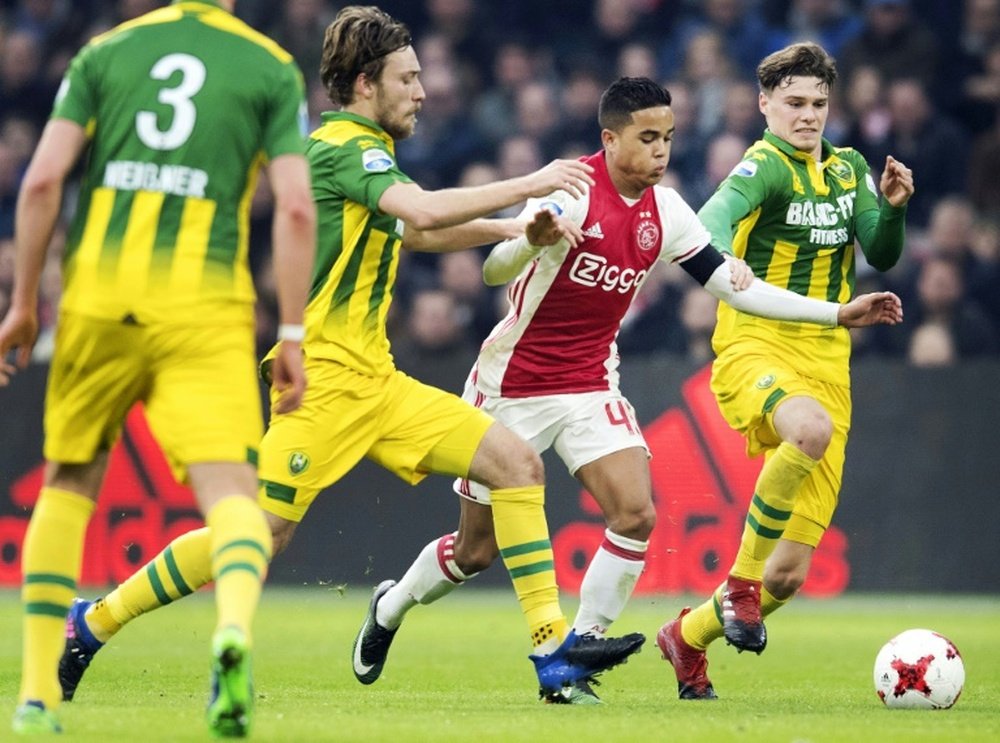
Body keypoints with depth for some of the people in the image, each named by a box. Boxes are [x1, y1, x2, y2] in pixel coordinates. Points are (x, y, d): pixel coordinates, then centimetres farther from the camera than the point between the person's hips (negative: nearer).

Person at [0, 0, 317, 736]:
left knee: (68, 485, 18)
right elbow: (296, 207, -1)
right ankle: (235, 625, -39)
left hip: (99, 293, 2)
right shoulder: (272, 68, 8)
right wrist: (292, 337, 2)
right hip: (204, 304, -2)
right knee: (231, 490, -7)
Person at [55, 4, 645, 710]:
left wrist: (514, 227, 26)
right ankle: (94, 622, 4)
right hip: (326, 376, -10)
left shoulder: (362, 149, 18)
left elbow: (415, 232, 37)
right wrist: (530, 183, -21)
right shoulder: (346, 145, -12)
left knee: (516, 461, -1)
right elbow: (424, 211, -29)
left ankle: (553, 649, -6)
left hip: (374, 380, 10)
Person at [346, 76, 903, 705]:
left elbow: (733, 285, 4)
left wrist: (838, 314, -1)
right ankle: (391, 607, 36)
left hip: (591, 387, 5)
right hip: (511, 386, -5)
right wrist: (532, 241, -51)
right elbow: (494, 271, -28)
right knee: (476, 550, 5)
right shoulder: (573, 192, -20)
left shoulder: (664, 211, -2)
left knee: (636, 516, -18)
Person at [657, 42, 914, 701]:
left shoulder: (848, 169, 14)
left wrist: (893, 208, -10)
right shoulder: (764, 168, -8)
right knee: (811, 427, -43)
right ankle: (740, 583, -26)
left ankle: (689, 636, 29)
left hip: (826, 363, 6)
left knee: (791, 572, 1)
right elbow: (709, 228, -27)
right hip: (756, 347, -6)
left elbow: (882, 256, 10)